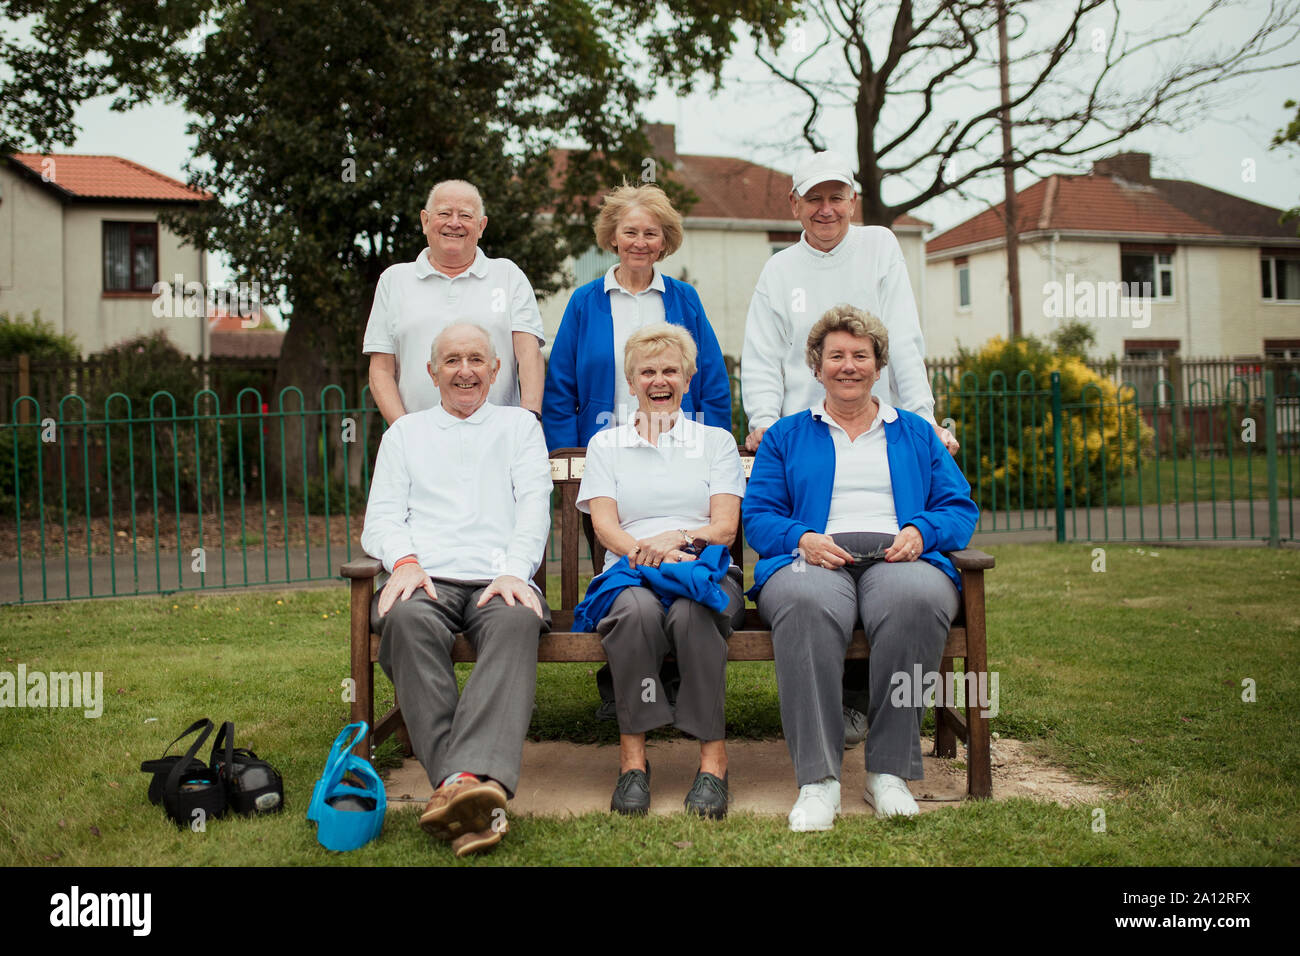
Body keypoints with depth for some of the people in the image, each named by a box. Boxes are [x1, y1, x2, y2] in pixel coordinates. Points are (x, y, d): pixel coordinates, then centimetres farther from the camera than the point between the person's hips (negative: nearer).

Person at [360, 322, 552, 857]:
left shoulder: (519, 426, 26)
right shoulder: (405, 433, 28)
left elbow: (533, 507, 10)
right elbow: (382, 515, 16)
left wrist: (514, 572, -10)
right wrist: (404, 561, -8)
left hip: (498, 578, -1)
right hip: (426, 577, 1)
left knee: (518, 621, -38)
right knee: (406, 620, -36)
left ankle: (467, 777, -54)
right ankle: (455, 782, -45)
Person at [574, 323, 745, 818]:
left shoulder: (716, 440, 18)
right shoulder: (605, 444, 19)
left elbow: (725, 526, 5)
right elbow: (605, 526, 4)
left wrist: (679, 537, -17)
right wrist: (648, 553, -18)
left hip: (707, 572, 0)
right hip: (629, 573, 0)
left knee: (692, 609, -37)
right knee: (637, 609, -37)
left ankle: (713, 758, -31)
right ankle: (632, 758, -31)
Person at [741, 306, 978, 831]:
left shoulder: (916, 433, 27)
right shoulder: (786, 435, 24)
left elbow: (960, 508, 17)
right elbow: (758, 515, 12)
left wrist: (920, 531, -5)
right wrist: (803, 539, -9)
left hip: (899, 558, 1)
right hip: (813, 559, -1)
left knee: (916, 600, -38)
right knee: (806, 605, -39)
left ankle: (889, 772, -28)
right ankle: (818, 778, -37)